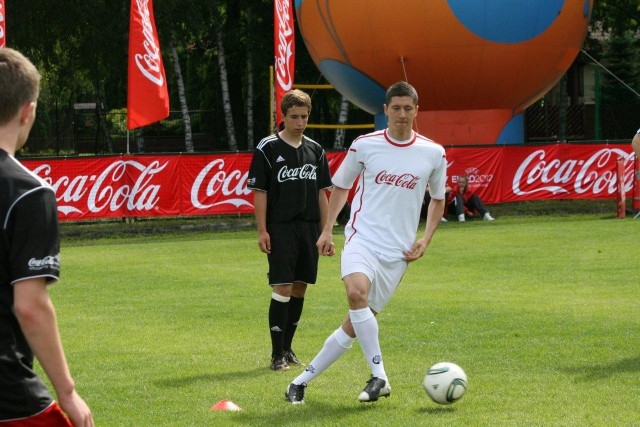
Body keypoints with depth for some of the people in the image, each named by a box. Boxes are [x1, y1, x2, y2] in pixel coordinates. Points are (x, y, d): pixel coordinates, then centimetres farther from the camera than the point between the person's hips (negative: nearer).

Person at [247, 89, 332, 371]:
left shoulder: (315, 150, 10)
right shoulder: (268, 149, -5)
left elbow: (321, 193, 15)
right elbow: (259, 192, -6)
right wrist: (262, 231, -12)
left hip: (309, 227, 5)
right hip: (280, 229, -5)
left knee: (300, 287, 9)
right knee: (283, 288, -11)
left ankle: (287, 348, 20)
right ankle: (277, 354, -7)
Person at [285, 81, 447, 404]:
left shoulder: (433, 154, 4)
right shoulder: (364, 146, 1)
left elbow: (438, 199, 19)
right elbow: (340, 186, 15)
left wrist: (425, 239, 6)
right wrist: (327, 230, 7)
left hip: (397, 251, 2)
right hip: (362, 238, -2)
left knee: (354, 324, 1)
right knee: (357, 291, -32)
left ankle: (303, 380, 13)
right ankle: (379, 377, -25)